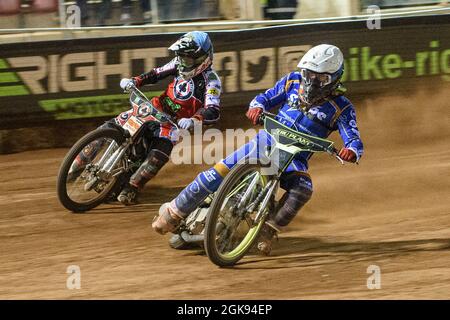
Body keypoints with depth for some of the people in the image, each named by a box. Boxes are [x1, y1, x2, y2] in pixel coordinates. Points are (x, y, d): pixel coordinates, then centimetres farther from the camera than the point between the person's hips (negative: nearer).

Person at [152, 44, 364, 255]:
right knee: (219, 171, -15)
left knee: (303, 188, -36)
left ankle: (269, 231, -24)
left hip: (295, 159, -2)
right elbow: (267, 97, 12)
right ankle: (174, 212, -4)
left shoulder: (341, 107, -7)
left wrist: (352, 152, -40)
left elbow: (353, 138, -15)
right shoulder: (294, 81, 3)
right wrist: (257, 107, -12)